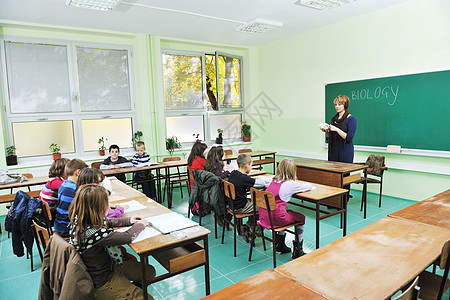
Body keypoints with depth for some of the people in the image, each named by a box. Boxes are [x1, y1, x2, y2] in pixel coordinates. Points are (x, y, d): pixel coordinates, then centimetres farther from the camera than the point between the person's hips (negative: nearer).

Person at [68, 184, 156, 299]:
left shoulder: (79, 220, -9)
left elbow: (104, 222, 11)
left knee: (150, 272, 12)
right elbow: (127, 237, -27)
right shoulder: (93, 233, -35)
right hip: (101, 282, -9)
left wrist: (129, 220, 4)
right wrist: (140, 225, -8)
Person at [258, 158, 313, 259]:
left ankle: (280, 244, 38)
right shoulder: (290, 184, -9)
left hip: (264, 216, 7)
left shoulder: (274, 180, 10)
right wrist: (301, 185, 24)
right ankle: (297, 251, 26)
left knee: (287, 213, 34)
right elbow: (309, 186, 2)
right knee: (301, 217, 17)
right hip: (275, 218, -7)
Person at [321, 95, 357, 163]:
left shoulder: (351, 119, -7)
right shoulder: (334, 118, 12)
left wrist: (336, 129, -23)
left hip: (345, 152, -6)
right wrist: (326, 131, -3)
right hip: (333, 151, 6)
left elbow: (349, 138, -15)